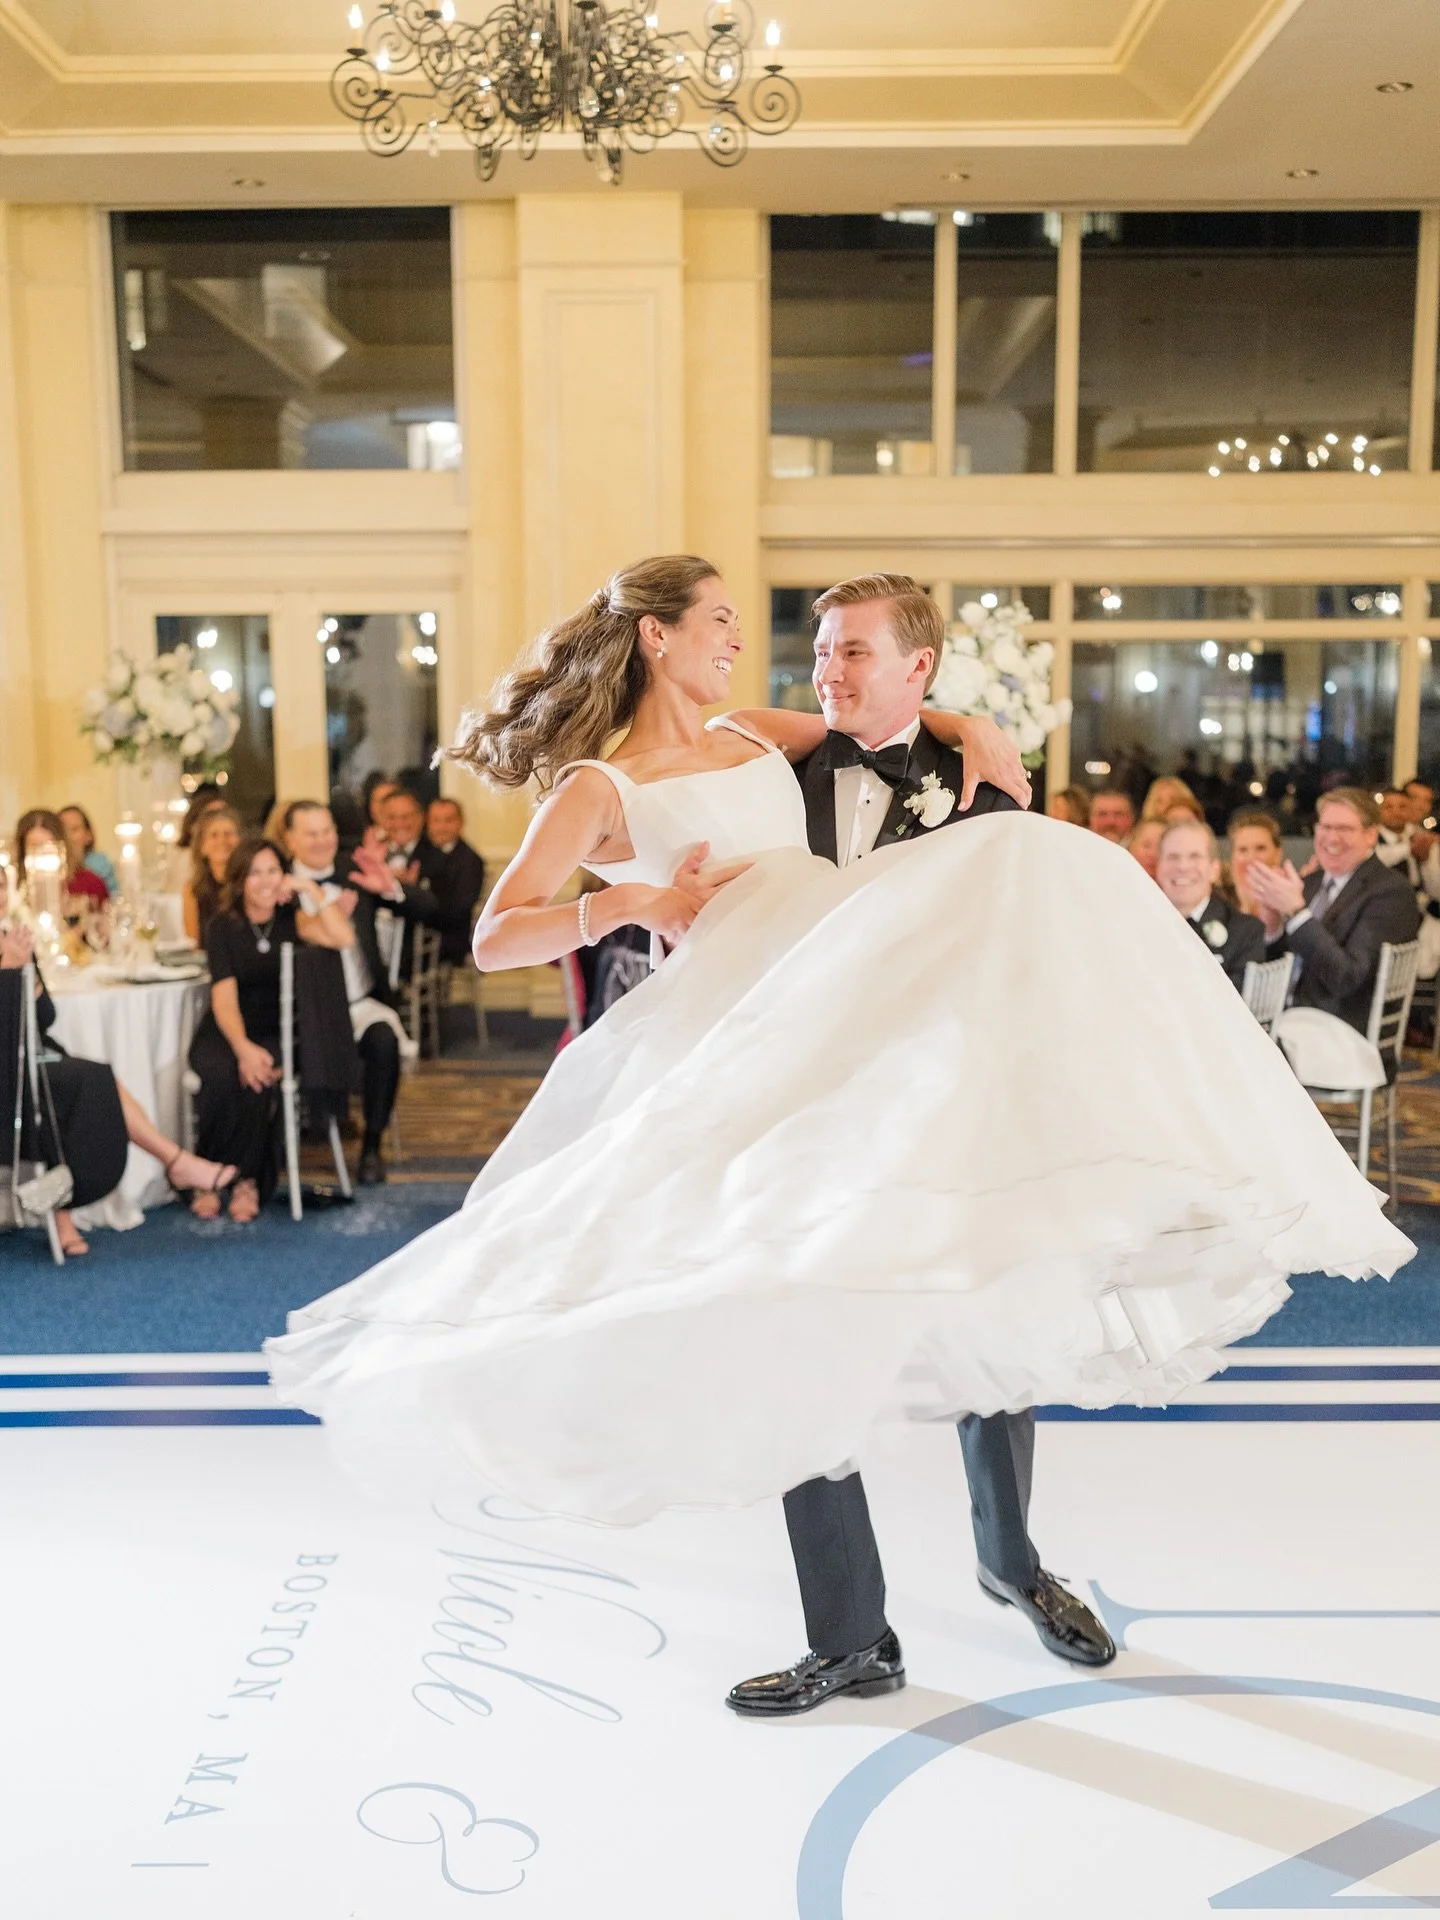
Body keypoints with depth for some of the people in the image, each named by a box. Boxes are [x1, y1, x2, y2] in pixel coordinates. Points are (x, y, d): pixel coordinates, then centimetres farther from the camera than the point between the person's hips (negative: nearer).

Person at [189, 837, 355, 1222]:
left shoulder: (290, 919, 4)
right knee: (220, 1075, -33)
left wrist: (309, 892, -12)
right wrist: (243, 1048, -29)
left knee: (259, 1078, -32)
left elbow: (344, 938, -14)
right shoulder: (223, 926, -1)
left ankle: (248, 1179, -16)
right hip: (225, 1032, -1)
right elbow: (224, 998, -12)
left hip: (275, 1033, 1)